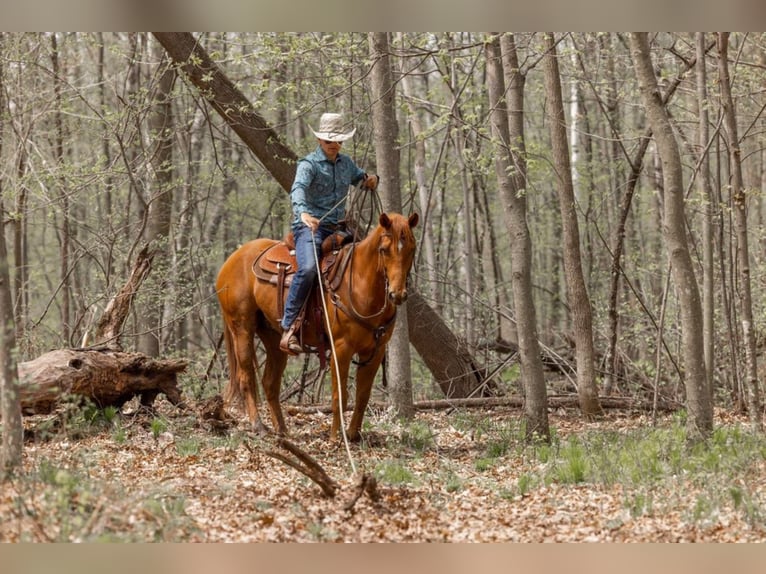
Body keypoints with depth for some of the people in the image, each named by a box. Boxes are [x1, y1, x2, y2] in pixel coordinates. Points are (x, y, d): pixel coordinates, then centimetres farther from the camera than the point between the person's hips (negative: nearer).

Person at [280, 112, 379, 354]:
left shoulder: (346, 163, 15)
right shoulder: (309, 164, -7)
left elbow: (360, 178, 35)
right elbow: (298, 189, -26)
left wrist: (371, 179, 8)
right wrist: (303, 212, -48)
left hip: (337, 228, 8)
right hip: (310, 226, -8)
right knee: (308, 268, -32)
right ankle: (288, 329, -31)